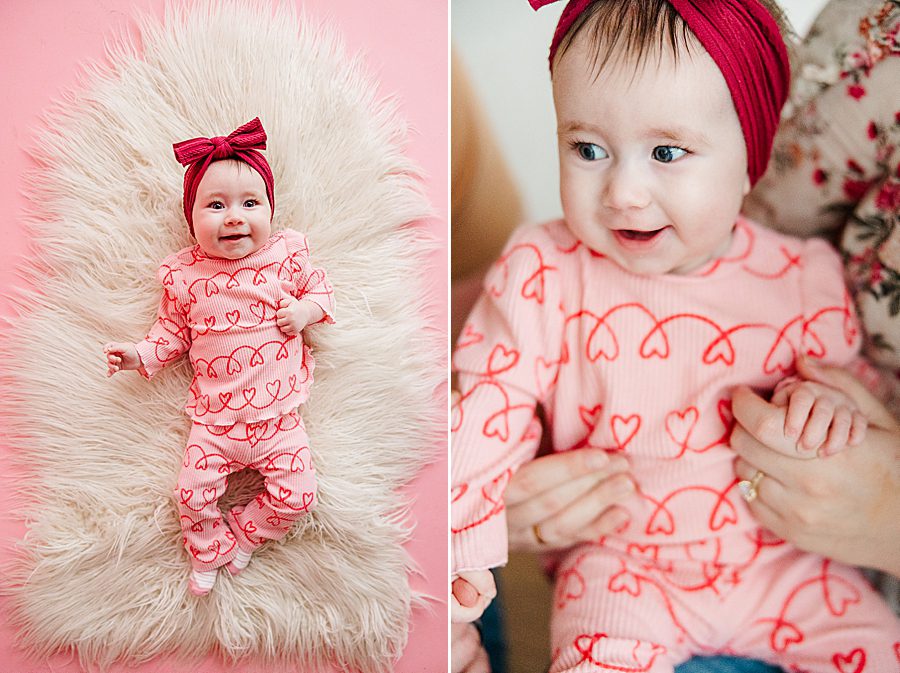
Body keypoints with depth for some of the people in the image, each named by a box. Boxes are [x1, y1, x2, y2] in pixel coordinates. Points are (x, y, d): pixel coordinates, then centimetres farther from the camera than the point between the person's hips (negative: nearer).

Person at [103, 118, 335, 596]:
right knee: (193, 494, -3)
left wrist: (306, 309, -11)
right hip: (215, 417, 0)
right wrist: (140, 355, -6)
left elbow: (320, 288, 9)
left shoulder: (287, 254, -7)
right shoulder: (183, 275, -5)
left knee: (296, 494, -4)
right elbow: (173, 329, 8)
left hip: (278, 415, 0)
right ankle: (209, 554, 28)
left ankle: (240, 537, 24)